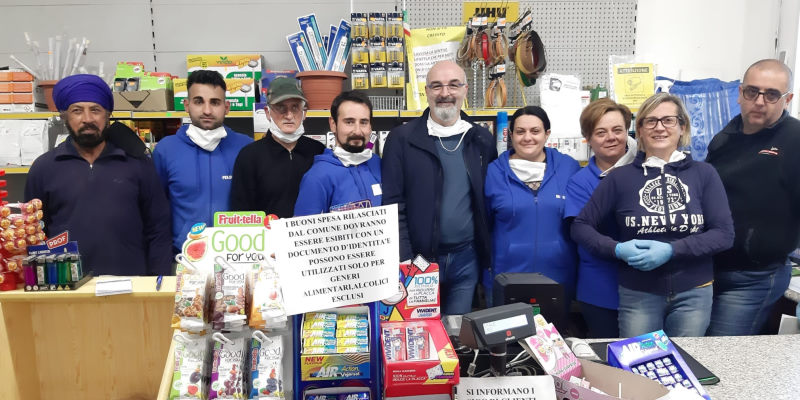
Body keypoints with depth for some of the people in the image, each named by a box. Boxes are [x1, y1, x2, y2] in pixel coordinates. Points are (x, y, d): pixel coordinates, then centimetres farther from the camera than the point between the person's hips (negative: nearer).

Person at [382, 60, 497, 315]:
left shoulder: (482, 140, 5)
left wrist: (489, 256, 6)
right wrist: (405, 261, -12)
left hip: (466, 258, 3)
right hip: (419, 257, -2)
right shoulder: (401, 139, -5)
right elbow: (393, 205, -7)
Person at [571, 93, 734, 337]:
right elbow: (580, 226, 0)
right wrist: (617, 249, -16)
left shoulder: (704, 174, 0)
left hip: (694, 293, 1)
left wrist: (672, 250, -18)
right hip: (637, 294, -1)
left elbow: (724, 233, -4)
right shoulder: (620, 177, -2)